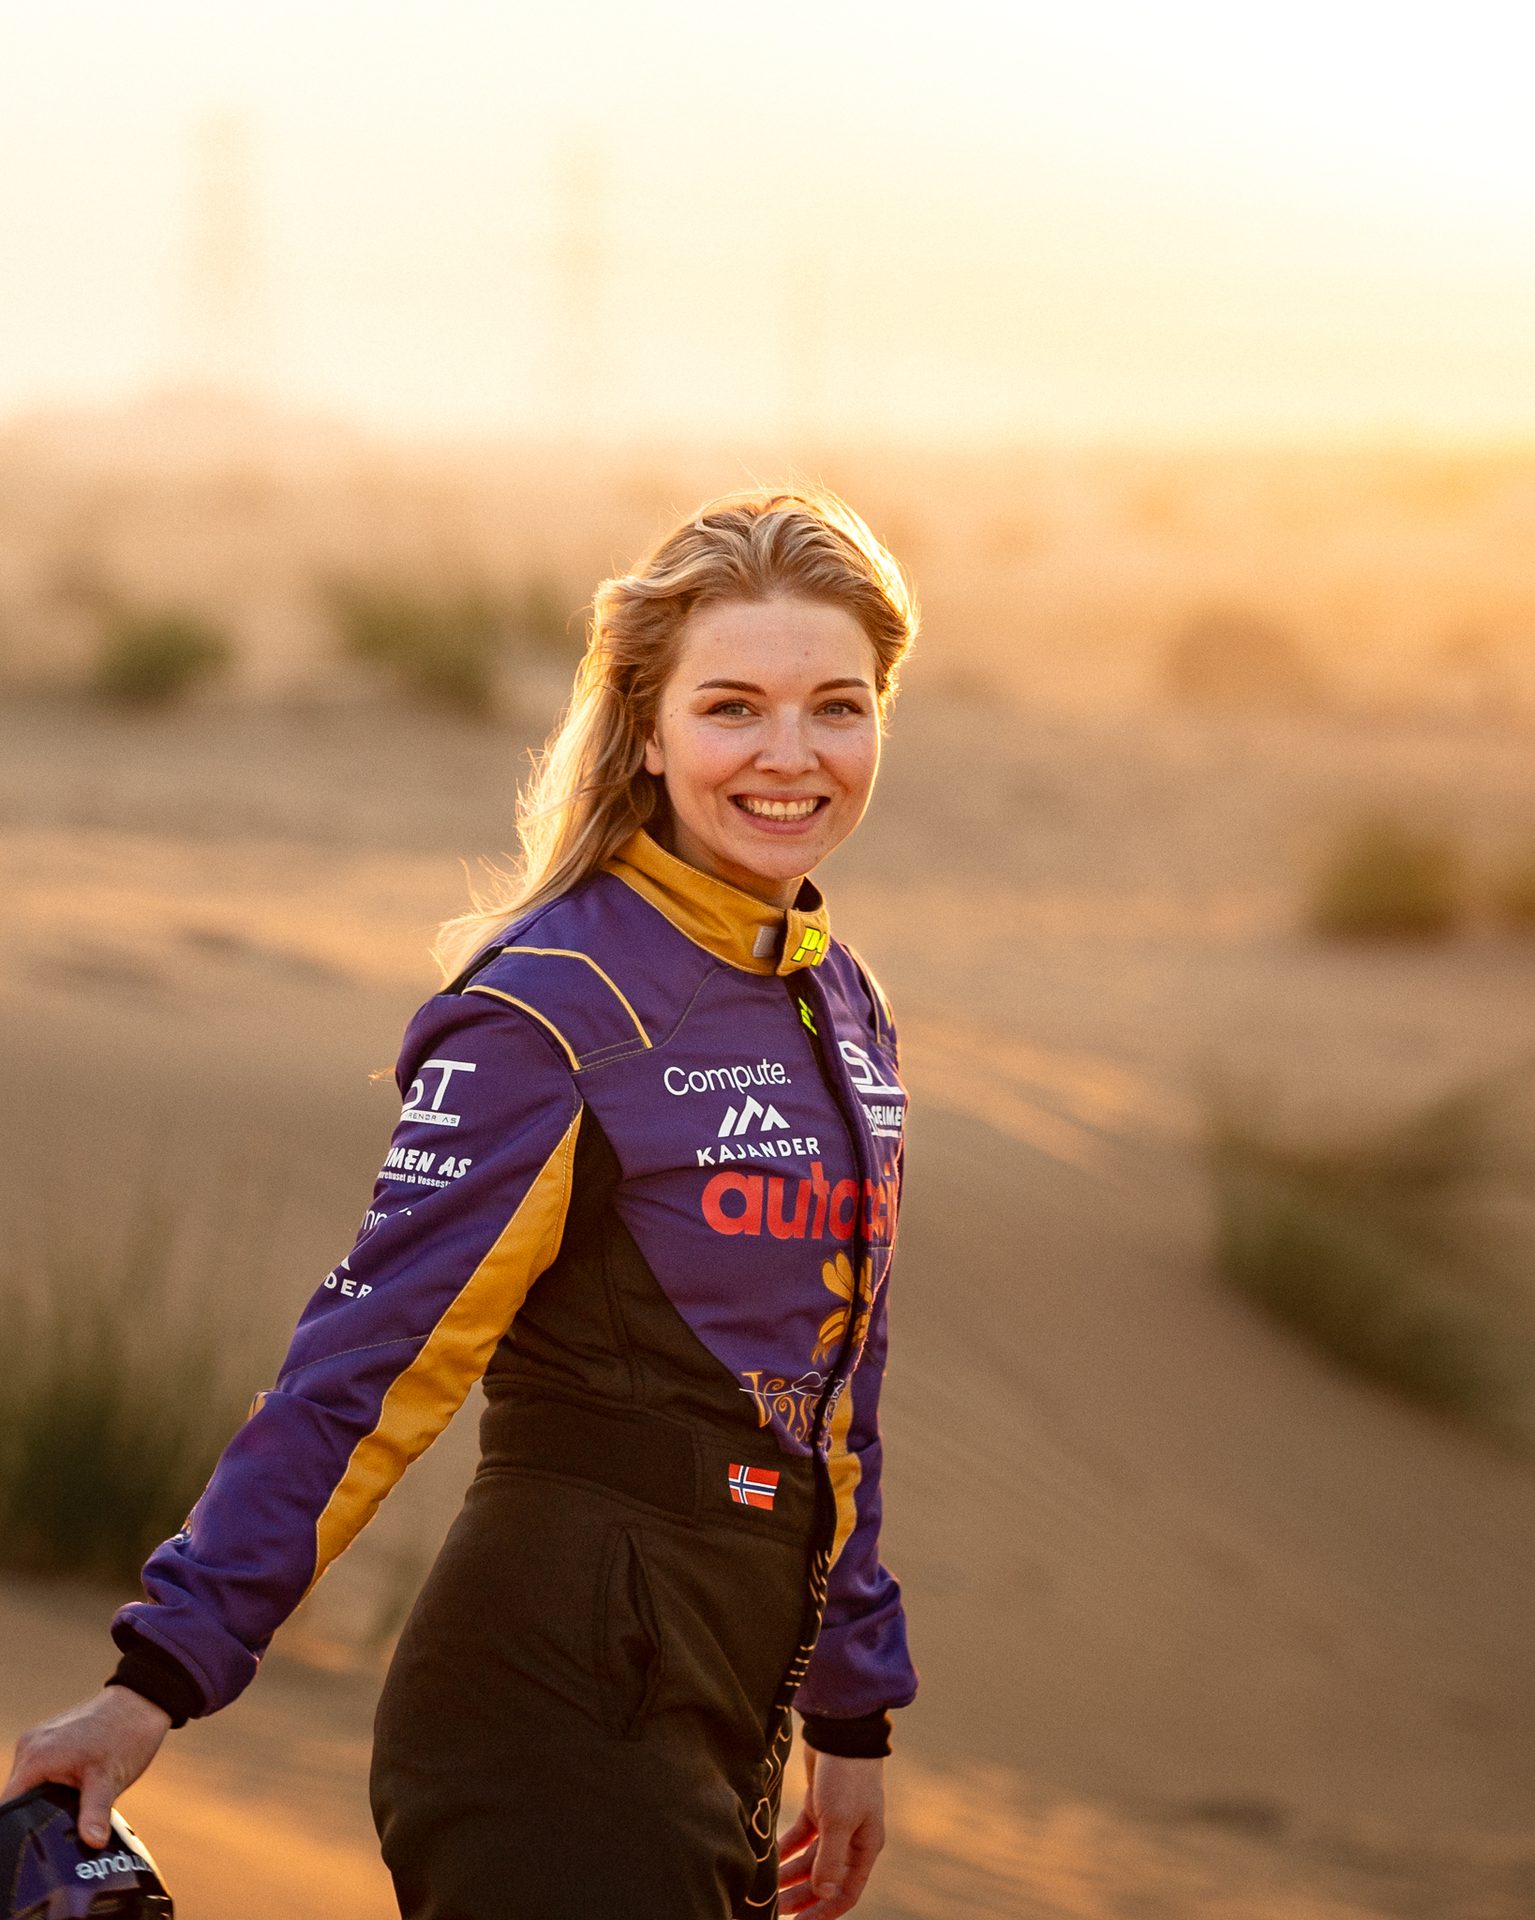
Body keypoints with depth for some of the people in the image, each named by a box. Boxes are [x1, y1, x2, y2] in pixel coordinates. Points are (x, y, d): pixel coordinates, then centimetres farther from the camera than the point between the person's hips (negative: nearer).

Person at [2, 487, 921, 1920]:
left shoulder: (839, 1006, 11)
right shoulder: (557, 1009, -13)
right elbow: (371, 1358, -16)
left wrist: (850, 1710, 22)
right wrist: (161, 1676, -19)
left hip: (716, 1740, 8)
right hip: (557, 1721, -8)